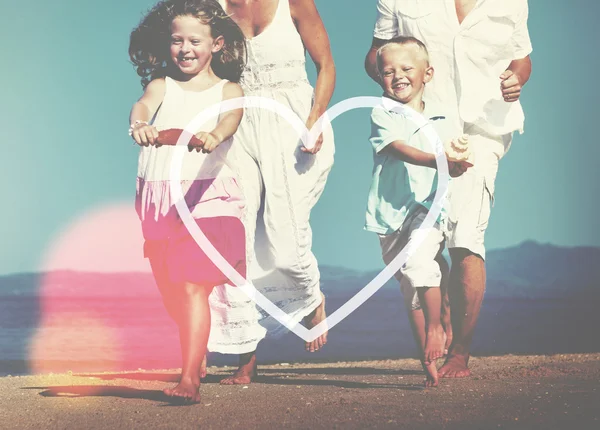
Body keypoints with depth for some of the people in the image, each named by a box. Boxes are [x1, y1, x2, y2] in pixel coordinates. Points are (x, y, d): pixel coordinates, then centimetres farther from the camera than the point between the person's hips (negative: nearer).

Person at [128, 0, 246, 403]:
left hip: (207, 194, -4)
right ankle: (196, 357, 34)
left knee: (193, 286, -14)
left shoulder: (228, 90, 4)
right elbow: (143, 104, -12)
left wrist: (215, 135, -43)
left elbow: (232, 118, -18)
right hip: (158, 197, 4)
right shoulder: (162, 85, 10)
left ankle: (190, 377, -17)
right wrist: (139, 124, -38)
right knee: (171, 291, 14)